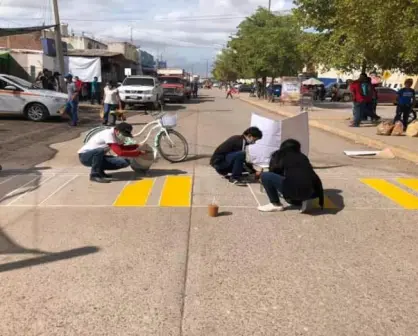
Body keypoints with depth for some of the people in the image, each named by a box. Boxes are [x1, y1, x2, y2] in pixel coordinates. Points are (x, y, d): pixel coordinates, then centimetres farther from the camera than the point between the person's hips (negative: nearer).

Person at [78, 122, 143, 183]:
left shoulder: (116, 135, -2)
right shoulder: (108, 134, -28)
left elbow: (122, 148, 13)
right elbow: (120, 152, -35)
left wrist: (137, 146, 0)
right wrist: (139, 153, -29)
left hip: (98, 157, 8)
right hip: (85, 156, -8)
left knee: (125, 162, -11)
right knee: (100, 150, -42)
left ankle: (99, 171, 4)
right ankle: (94, 175, -22)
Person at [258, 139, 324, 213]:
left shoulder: (278, 155, 17)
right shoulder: (303, 157, 26)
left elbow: (273, 172, 22)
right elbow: (316, 178, 24)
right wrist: (321, 202, 28)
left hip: (291, 189, -5)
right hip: (307, 193, 5)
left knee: (264, 175, 8)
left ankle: (276, 204, 12)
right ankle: (303, 200, 10)